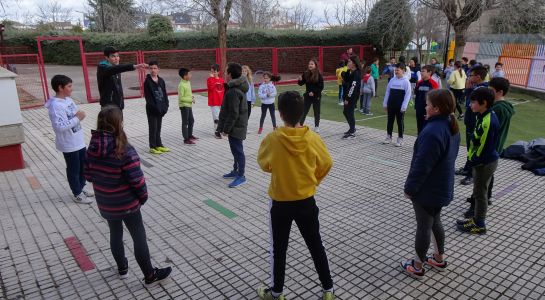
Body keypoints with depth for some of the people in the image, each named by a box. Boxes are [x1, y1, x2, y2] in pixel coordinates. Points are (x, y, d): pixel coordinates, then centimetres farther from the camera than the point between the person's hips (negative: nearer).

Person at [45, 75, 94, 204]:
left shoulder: (68, 99, 4)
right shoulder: (55, 106, -23)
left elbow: (76, 113, 15)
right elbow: (60, 127, -30)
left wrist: (80, 114, -7)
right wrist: (77, 118, -25)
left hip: (79, 141, 9)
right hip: (69, 144, -9)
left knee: (83, 166, 21)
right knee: (73, 169, 7)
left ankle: (81, 187, 39)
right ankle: (77, 195, 22)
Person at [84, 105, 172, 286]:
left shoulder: (92, 147, -7)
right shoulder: (125, 151, -26)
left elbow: (88, 175, 3)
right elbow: (137, 180, -23)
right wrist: (143, 197, -6)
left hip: (105, 203, 6)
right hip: (127, 203, -6)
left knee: (115, 234, 25)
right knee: (139, 238, 9)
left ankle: (122, 268, 43)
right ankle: (150, 275, 23)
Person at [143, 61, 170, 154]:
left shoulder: (161, 81, 8)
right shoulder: (147, 82, -9)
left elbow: (164, 94, 9)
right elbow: (148, 97, -13)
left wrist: (165, 106, -2)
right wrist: (155, 107, -18)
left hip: (160, 109, 5)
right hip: (152, 109, -5)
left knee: (158, 128, 15)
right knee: (153, 128, 1)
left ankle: (159, 145, 25)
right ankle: (153, 147, 10)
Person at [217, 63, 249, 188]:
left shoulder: (233, 92, -23)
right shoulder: (238, 88, 10)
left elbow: (233, 114, -24)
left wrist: (226, 129, -18)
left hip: (235, 126, -10)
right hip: (238, 125, 10)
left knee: (237, 150, -2)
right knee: (236, 149, 19)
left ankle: (241, 176, 6)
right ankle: (236, 171, 32)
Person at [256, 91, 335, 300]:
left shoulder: (272, 139, -19)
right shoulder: (313, 138, -13)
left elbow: (263, 165, -1)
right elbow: (326, 164, 2)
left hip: (280, 203, -1)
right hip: (306, 201, 2)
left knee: (278, 249, 15)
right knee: (316, 246, 17)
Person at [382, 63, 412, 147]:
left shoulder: (406, 81, -7)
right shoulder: (392, 80, 6)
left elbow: (408, 95, -10)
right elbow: (387, 92, 10)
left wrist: (404, 107, -15)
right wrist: (385, 103, 6)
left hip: (400, 106, -4)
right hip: (391, 105, 5)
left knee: (400, 122, 4)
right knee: (390, 121, 12)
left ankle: (400, 139, 12)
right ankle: (388, 137, 23)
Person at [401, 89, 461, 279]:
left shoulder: (432, 132, -29)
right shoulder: (452, 126, 2)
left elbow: (421, 165, -26)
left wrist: (409, 187, -15)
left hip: (427, 190, -9)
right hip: (442, 187, 9)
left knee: (423, 226, 6)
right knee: (435, 222, 24)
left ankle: (418, 267, 22)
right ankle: (439, 259, 40)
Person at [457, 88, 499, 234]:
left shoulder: (488, 121, -27)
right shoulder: (486, 116, 3)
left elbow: (484, 147, -23)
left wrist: (473, 161, -12)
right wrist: (473, 159, 9)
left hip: (484, 163, -9)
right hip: (483, 161, 9)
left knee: (480, 193, 4)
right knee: (479, 192, 19)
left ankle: (479, 225, 18)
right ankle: (476, 219, 33)